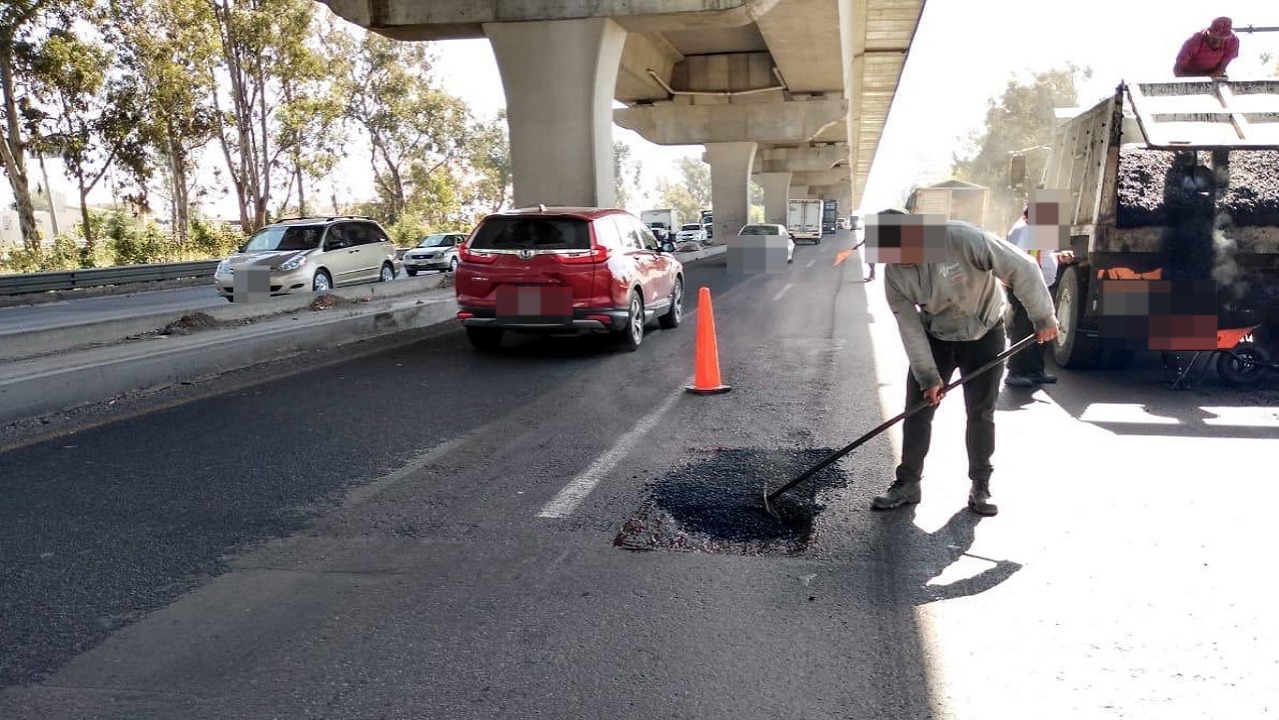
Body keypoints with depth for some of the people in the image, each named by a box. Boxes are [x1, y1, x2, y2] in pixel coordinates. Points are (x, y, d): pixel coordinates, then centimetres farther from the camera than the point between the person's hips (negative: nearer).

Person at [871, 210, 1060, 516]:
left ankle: (980, 486, 16)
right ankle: (907, 483, 12)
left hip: (984, 334, -3)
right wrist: (928, 376, -14)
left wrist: (1044, 317, -17)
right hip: (935, 338, 3)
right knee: (917, 410, 1)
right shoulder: (894, 272, -18)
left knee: (981, 413, 3)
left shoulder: (961, 238, -32)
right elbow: (910, 327, -13)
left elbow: (1022, 269, -24)